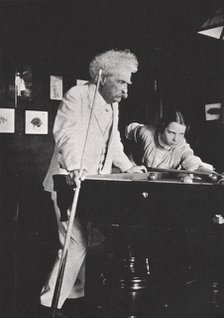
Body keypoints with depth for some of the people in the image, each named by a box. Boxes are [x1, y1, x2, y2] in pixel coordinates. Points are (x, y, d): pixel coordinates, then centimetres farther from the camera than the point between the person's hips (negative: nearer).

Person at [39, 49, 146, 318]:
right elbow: (66, 134, -24)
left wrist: (127, 166, 16)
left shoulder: (113, 105, 15)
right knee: (77, 243, -11)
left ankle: (79, 293, 25)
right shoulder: (76, 96, -11)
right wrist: (74, 168, -40)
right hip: (71, 182, -8)